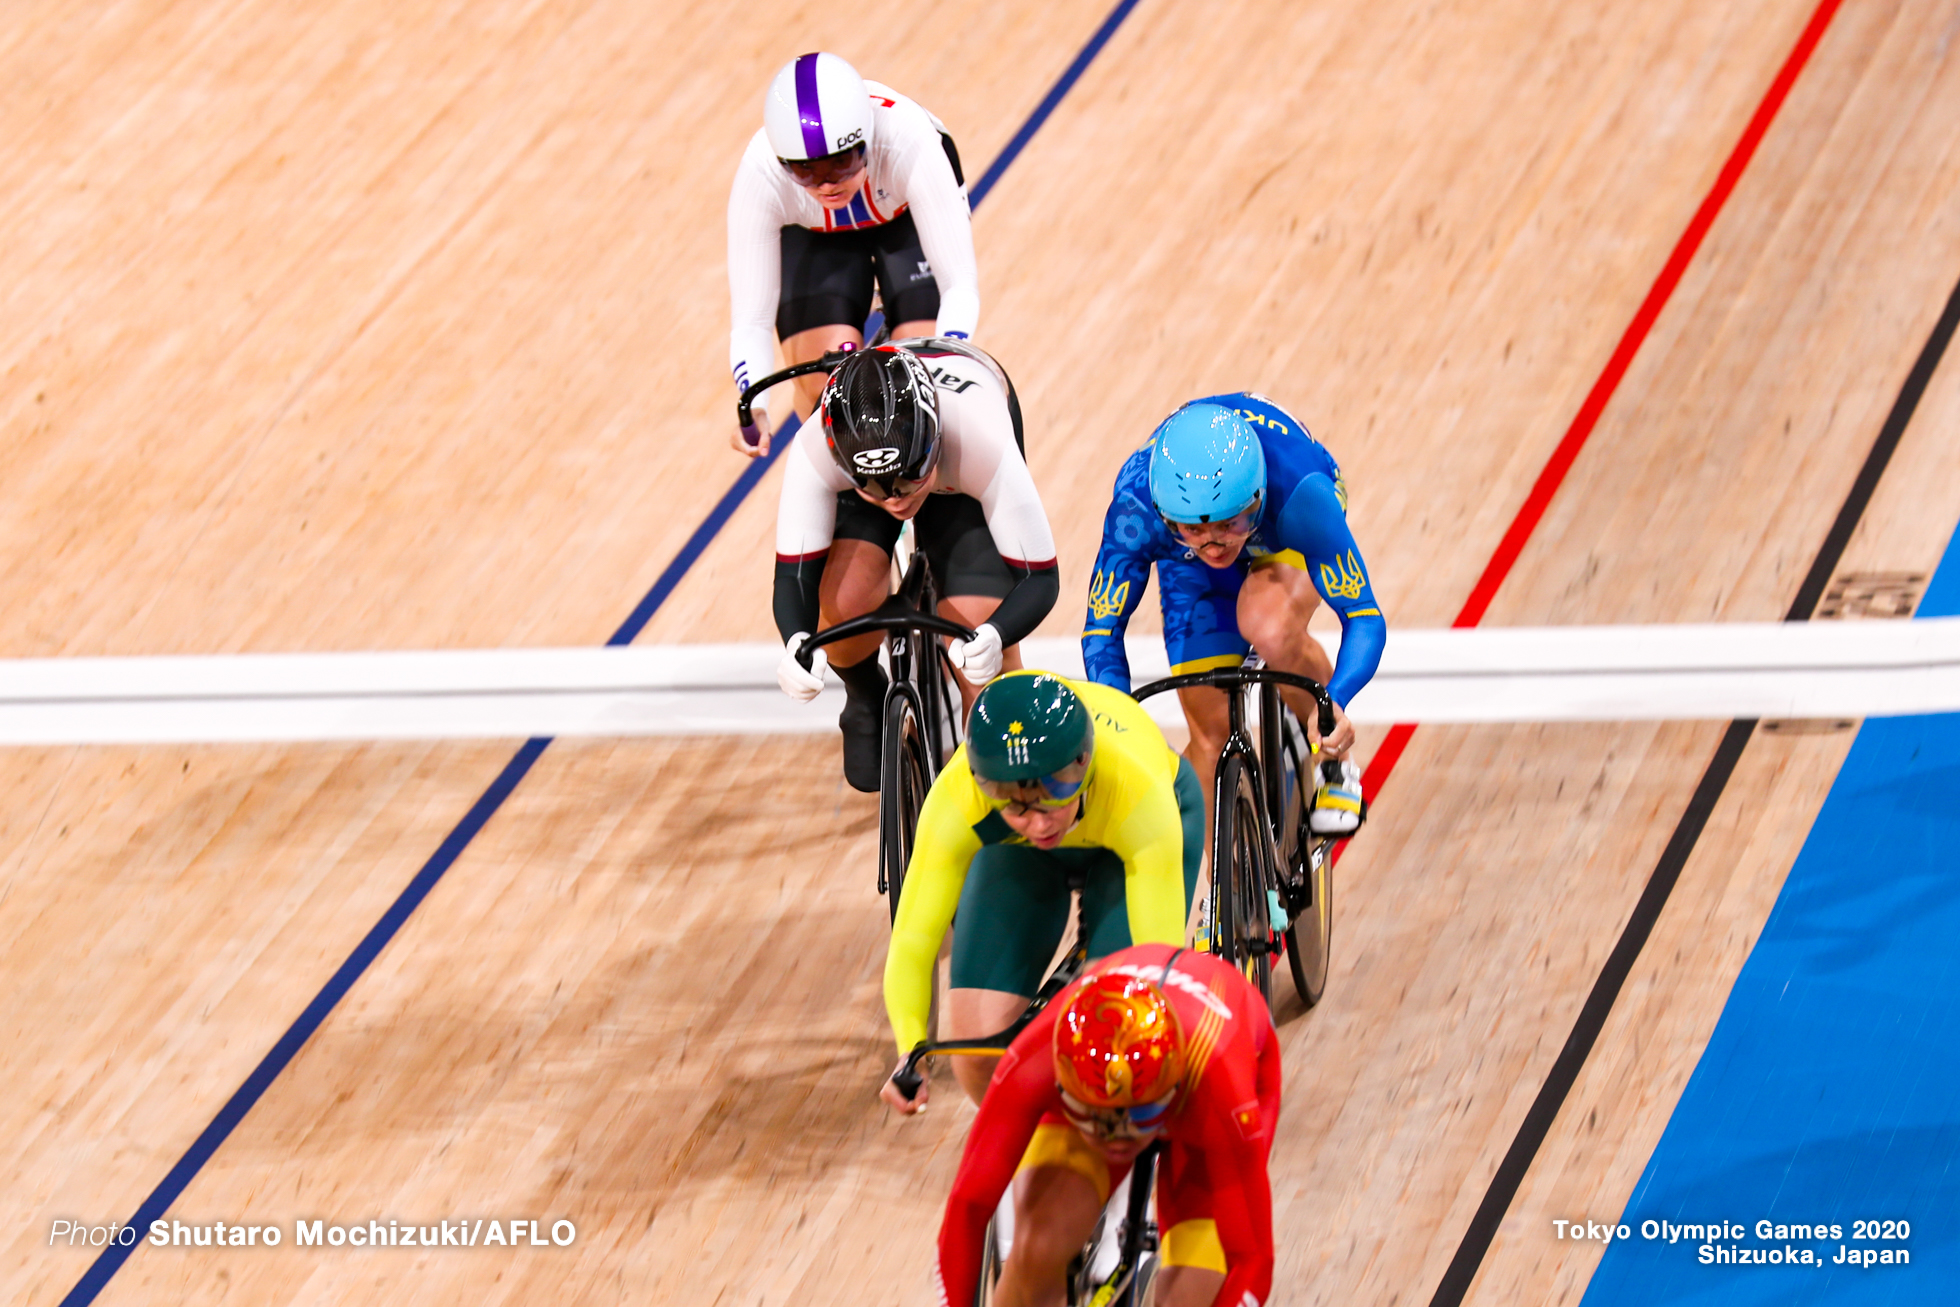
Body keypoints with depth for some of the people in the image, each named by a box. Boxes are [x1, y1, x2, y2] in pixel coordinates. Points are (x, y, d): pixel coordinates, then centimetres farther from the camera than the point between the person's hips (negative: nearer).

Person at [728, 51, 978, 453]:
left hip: (912, 213, -1)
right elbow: (751, 319, -32)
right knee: (823, 383, -17)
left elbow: (959, 287, -37)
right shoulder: (761, 174, -38)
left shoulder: (907, 140, -42)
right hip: (813, 235, 1)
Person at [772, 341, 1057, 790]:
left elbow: (1039, 577, -36)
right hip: (863, 463, 1)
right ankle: (867, 704, 11)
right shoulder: (815, 451, -41)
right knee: (845, 608, -25)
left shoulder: (981, 441, -44)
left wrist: (991, 638, -58)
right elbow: (794, 572, -32)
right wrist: (796, 644, -54)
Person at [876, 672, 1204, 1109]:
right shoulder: (956, 798, -39)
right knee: (976, 1036, -15)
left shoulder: (1138, 790, -43)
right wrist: (911, 1053, -54)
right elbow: (911, 943, -36)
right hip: (1015, 854, 2)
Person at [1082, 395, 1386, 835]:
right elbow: (1102, 632, -27)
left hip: (1287, 539, -2)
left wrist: (1334, 702, -58)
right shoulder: (1135, 508, -38)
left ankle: (1333, 764, -8)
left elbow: (1364, 618, -39)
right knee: (1211, 738, -5)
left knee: (1270, 630, -34)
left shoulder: (1301, 491, -43)